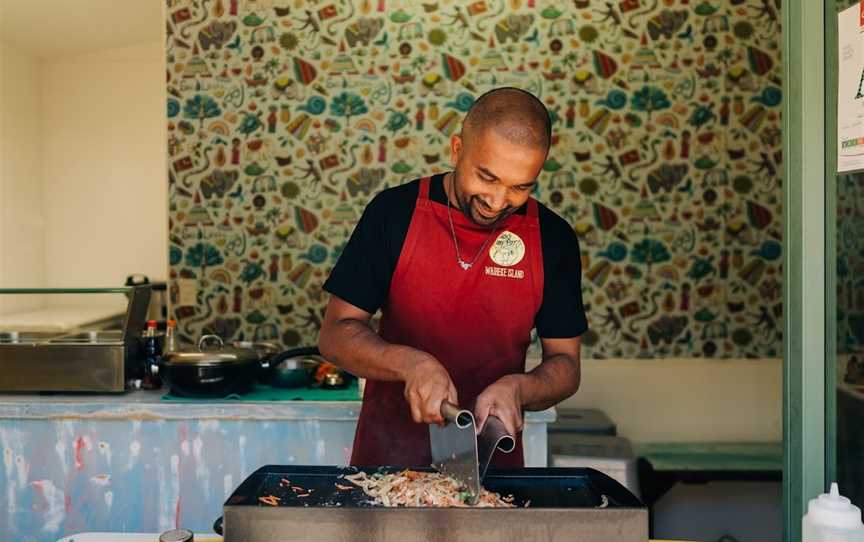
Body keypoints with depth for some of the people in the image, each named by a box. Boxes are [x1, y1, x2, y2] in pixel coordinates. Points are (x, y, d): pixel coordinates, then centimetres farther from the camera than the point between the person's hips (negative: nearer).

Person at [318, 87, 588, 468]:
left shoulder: (552, 238, -3)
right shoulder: (394, 212, -7)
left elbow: (564, 364, 3)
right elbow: (335, 335, -6)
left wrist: (516, 388, -20)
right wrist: (411, 363, -25)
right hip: (387, 451, -1)